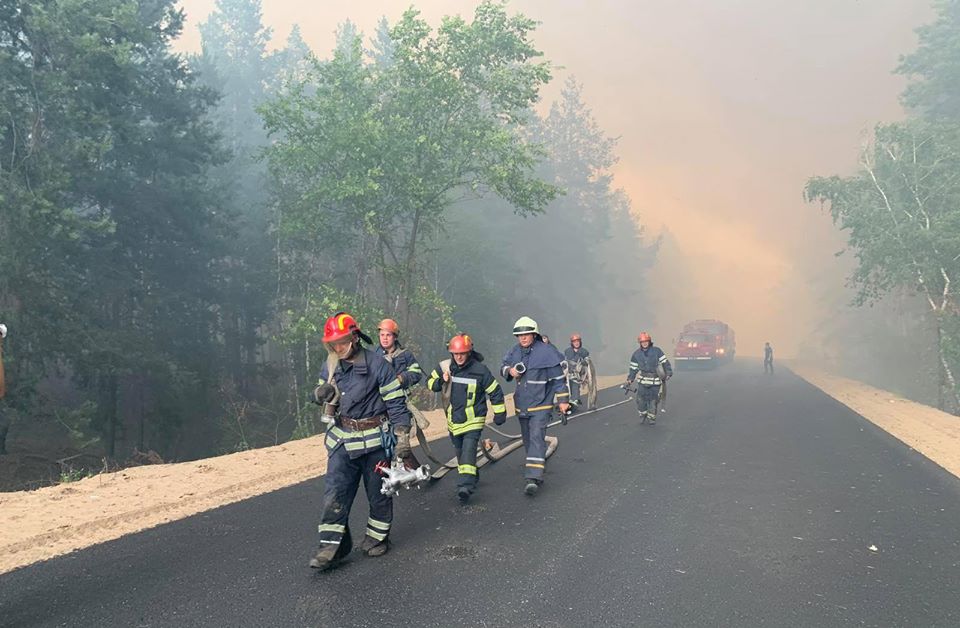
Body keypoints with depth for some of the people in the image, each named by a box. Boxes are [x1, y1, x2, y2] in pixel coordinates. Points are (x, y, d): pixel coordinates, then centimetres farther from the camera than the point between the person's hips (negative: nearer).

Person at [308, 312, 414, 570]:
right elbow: (321, 396, 16)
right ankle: (331, 546, 2)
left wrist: (402, 438, -15)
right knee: (334, 493, -3)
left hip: (375, 439, -4)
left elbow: (396, 403, -11)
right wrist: (321, 393, -10)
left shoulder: (377, 364, -13)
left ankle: (377, 537, 29)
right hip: (343, 438, 4)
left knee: (378, 493, 10)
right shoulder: (330, 366, 3)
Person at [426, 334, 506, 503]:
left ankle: (465, 487, -21)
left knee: (468, 451, -17)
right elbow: (430, 381, 8)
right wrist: (441, 382, -15)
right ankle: (472, 477, 37)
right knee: (460, 452, 17)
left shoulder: (480, 370, -13)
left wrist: (499, 413, 1)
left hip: (473, 420, -5)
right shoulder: (444, 367, -4)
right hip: (453, 420, 5)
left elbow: (495, 391, -3)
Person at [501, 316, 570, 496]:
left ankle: (533, 478, -24)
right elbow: (503, 366, 18)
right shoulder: (515, 352, 3)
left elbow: (559, 378, -7)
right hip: (522, 405, 7)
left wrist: (563, 400, -7)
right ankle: (538, 464, 40)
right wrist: (509, 371, -6)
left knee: (536, 438, -18)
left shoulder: (546, 352, -13)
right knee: (527, 439, 18)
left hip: (541, 404, -6)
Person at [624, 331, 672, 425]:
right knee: (640, 399, -5)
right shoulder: (636, 354, 3)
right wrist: (629, 381, 4)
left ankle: (651, 417, 19)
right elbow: (633, 369, 9)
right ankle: (643, 415, 16)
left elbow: (665, 362, 0)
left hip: (655, 380, -2)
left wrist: (669, 373, -6)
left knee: (653, 400, 3)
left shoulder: (657, 351, -4)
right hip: (643, 380, 2)